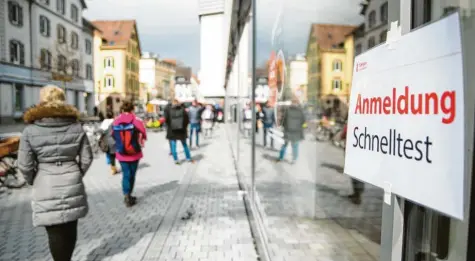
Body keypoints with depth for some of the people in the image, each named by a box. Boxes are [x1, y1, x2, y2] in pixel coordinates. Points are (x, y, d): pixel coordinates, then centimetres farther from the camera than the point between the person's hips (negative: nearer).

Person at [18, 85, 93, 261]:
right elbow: (86, 158, 0)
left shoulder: (31, 130, -7)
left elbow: (25, 165, -7)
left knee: (55, 232, 8)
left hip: (46, 187, -2)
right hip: (72, 184, 3)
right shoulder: (76, 126, -2)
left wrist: (33, 181, 11)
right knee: (70, 228, 16)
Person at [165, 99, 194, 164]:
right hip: (181, 130, 2)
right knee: (185, 145, 15)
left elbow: (166, 120, -7)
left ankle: (176, 160, 3)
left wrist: (170, 126, 9)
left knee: (173, 146, 6)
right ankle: (188, 158, 21)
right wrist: (184, 126, 9)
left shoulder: (168, 110, -4)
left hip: (172, 131, -1)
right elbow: (187, 119, -4)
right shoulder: (182, 110, -3)